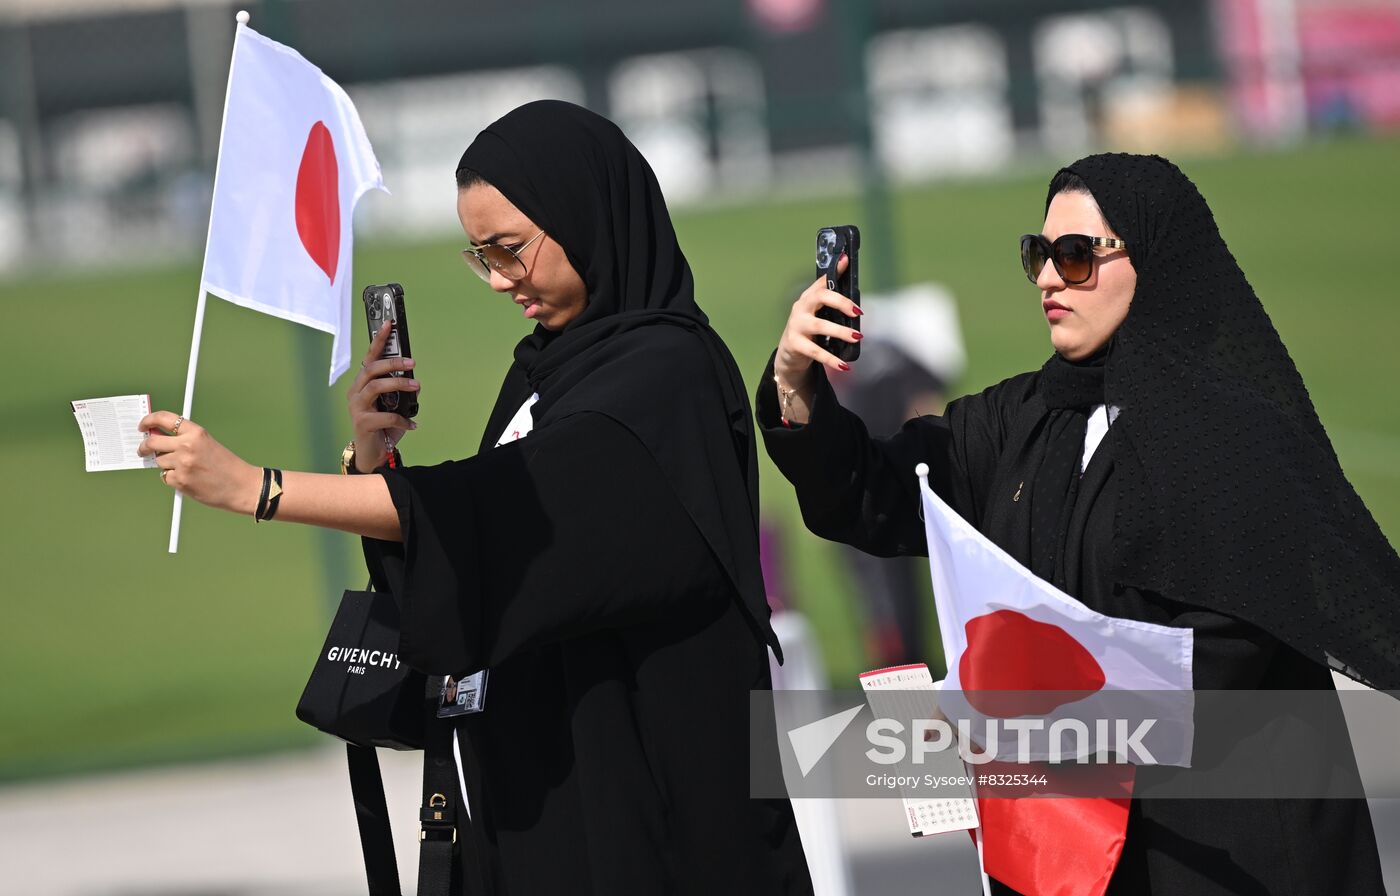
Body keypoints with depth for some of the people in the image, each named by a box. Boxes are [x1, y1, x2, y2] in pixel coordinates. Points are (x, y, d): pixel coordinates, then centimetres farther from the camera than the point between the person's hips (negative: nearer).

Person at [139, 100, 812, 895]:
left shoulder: (667, 374, -14)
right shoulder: (545, 369, 13)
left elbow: (508, 505, -25)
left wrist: (253, 488, -27)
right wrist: (375, 456, -3)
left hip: (643, 781, -8)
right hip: (538, 776, 8)